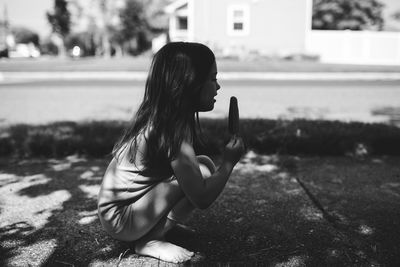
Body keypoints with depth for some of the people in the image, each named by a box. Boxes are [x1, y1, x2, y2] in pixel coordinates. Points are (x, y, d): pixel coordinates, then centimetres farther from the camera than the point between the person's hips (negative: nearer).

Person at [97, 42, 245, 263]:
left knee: (194, 172, 7)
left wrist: (222, 166, 0)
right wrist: (228, 162, -11)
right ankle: (150, 241, -9)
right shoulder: (174, 131, -25)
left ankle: (155, 229, 7)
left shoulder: (157, 119, 1)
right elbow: (202, 199, -24)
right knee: (203, 170, -20)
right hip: (120, 221, -9)